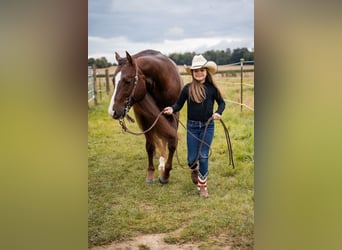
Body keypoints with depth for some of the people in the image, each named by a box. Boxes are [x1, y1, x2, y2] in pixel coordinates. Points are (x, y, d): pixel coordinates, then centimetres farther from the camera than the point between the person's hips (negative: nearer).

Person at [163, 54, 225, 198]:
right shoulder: (188, 88, -4)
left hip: (208, 126, 0)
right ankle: (194, 169, 42)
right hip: (192, 127, 1)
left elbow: (221, 103, 6)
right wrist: (172, 109, -21)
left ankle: (202, 185, 17)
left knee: (203, 156, 0)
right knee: (192, 158, 5)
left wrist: (218, 112, -14)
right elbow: (179, 104, 0)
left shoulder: (212, 88, -3)